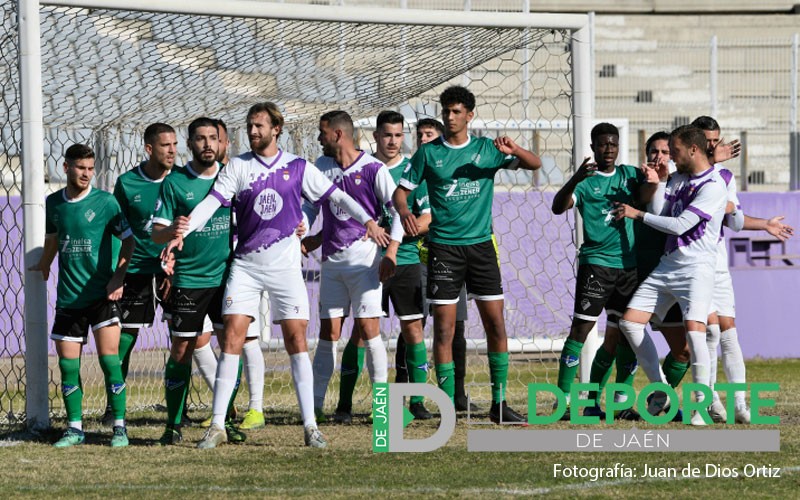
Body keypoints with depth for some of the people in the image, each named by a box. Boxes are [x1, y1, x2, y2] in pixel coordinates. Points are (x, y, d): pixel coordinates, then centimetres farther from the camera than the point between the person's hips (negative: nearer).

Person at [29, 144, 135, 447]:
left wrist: (118, 277, -12)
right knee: (68, 365, 4)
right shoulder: (53, 203, 6)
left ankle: (119, 427, -5)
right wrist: (43, 266, 30)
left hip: (102, 294, -4)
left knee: (109, 357, -11)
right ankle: (74, 428, 15)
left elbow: (129, 239, -3)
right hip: (68, 297, 4)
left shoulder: (105, 202, -6)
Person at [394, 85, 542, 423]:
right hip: (443, 247, -2)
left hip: (480, 244, 2)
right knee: (444, 329, -5)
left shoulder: (486, 149, 5)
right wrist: (405, 212, -18)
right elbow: (401, 190, 4)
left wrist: (513, 150, -19)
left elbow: (535, 164, 2)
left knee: (496, 325, 1)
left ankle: (499, 404, 10)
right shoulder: (428, 153, 3)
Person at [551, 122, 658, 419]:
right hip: (595, 263, -5)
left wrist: (651, 183, -28)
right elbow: (558, 207, -14)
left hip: (628, 264, 5)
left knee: (620, 337, 6)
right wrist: (576, 179, -31)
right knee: (581, 329, -11)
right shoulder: (586, 180, 1)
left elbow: (642, 198, -6)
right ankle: (563, 400, -11)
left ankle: (593, 401, 14)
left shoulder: (629, 175, 13)